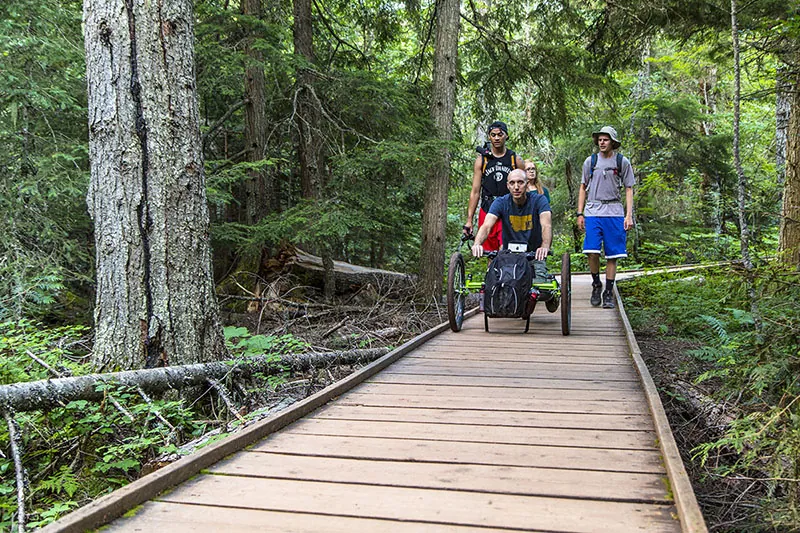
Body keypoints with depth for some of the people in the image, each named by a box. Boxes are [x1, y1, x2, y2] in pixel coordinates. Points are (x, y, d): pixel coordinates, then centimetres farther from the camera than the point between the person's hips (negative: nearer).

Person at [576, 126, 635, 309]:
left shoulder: (622, 162, 7)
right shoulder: (590, 161, 11)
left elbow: (629, 189, 8)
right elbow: (583, 188, 16)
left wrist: (629, 215, -2)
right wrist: (580, 213, 8)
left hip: (614, 213, 0)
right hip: (593, 211, 1)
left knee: (612, 255, 0)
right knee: (592, 252, -12)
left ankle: (609, 293, 7)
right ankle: (596, 284, 11)